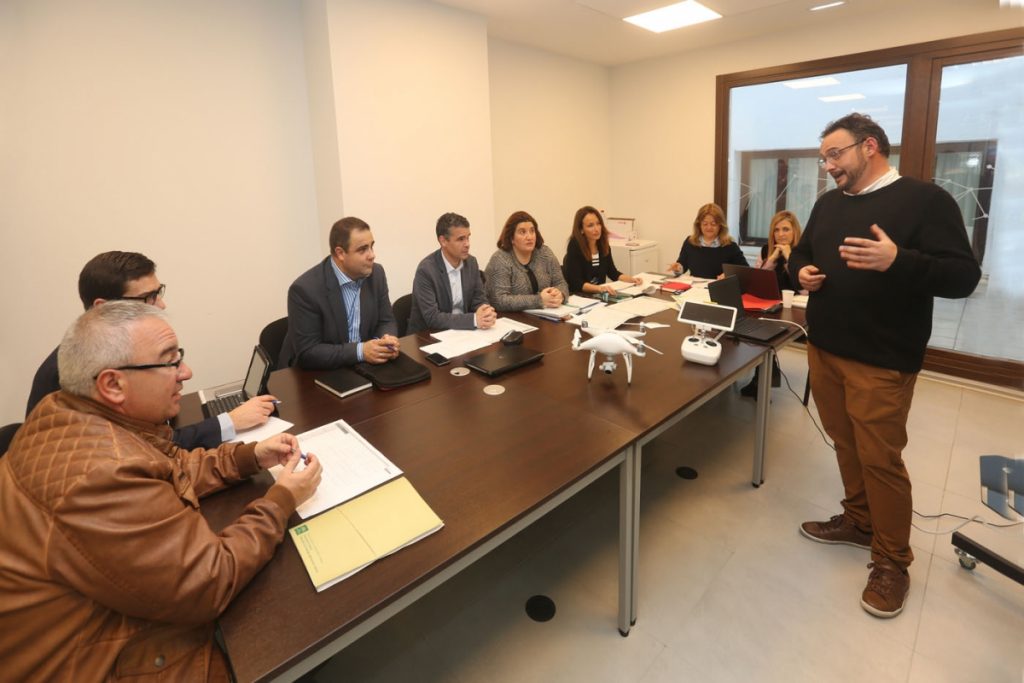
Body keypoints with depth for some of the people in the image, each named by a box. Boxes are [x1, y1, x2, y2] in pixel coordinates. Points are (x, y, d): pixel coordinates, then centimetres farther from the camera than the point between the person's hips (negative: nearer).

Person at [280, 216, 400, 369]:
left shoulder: (376, 273, -3)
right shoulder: (305, 289, -19)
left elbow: (386, 321, 5)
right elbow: (307, 353, -19)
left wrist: (386, 341, -17)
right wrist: (360, 351, -27)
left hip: (363, 368, 5)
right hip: (319, 374, -5)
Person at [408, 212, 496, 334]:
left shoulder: (471, 262, 1)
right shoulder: (426, 270, -18)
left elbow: (479, 300, 4)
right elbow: (432, 317, -22)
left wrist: (486, 313, -18)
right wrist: (474, 319, -28)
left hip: (462, 331, 6)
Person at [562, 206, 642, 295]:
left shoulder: (603, 245, 1)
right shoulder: (574, 246, -18)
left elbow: (612, 272, 11)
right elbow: (575, 282, -23)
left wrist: (632, 279, -5)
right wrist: (599, 288, -36)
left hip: (598, 294, 6)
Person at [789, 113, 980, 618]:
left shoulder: (925, 199, -8)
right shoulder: (827, 204, 12)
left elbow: (963, 276, -14)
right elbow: (801, 253, 23)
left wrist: (897, 261, -32)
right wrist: (801, 272, -1)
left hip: (881, 362, -6)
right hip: (824, 350, 6)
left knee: (880, 458, 1)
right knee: (846, 445, 17)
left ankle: (891, 561, 18)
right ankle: (859, 521, 36)